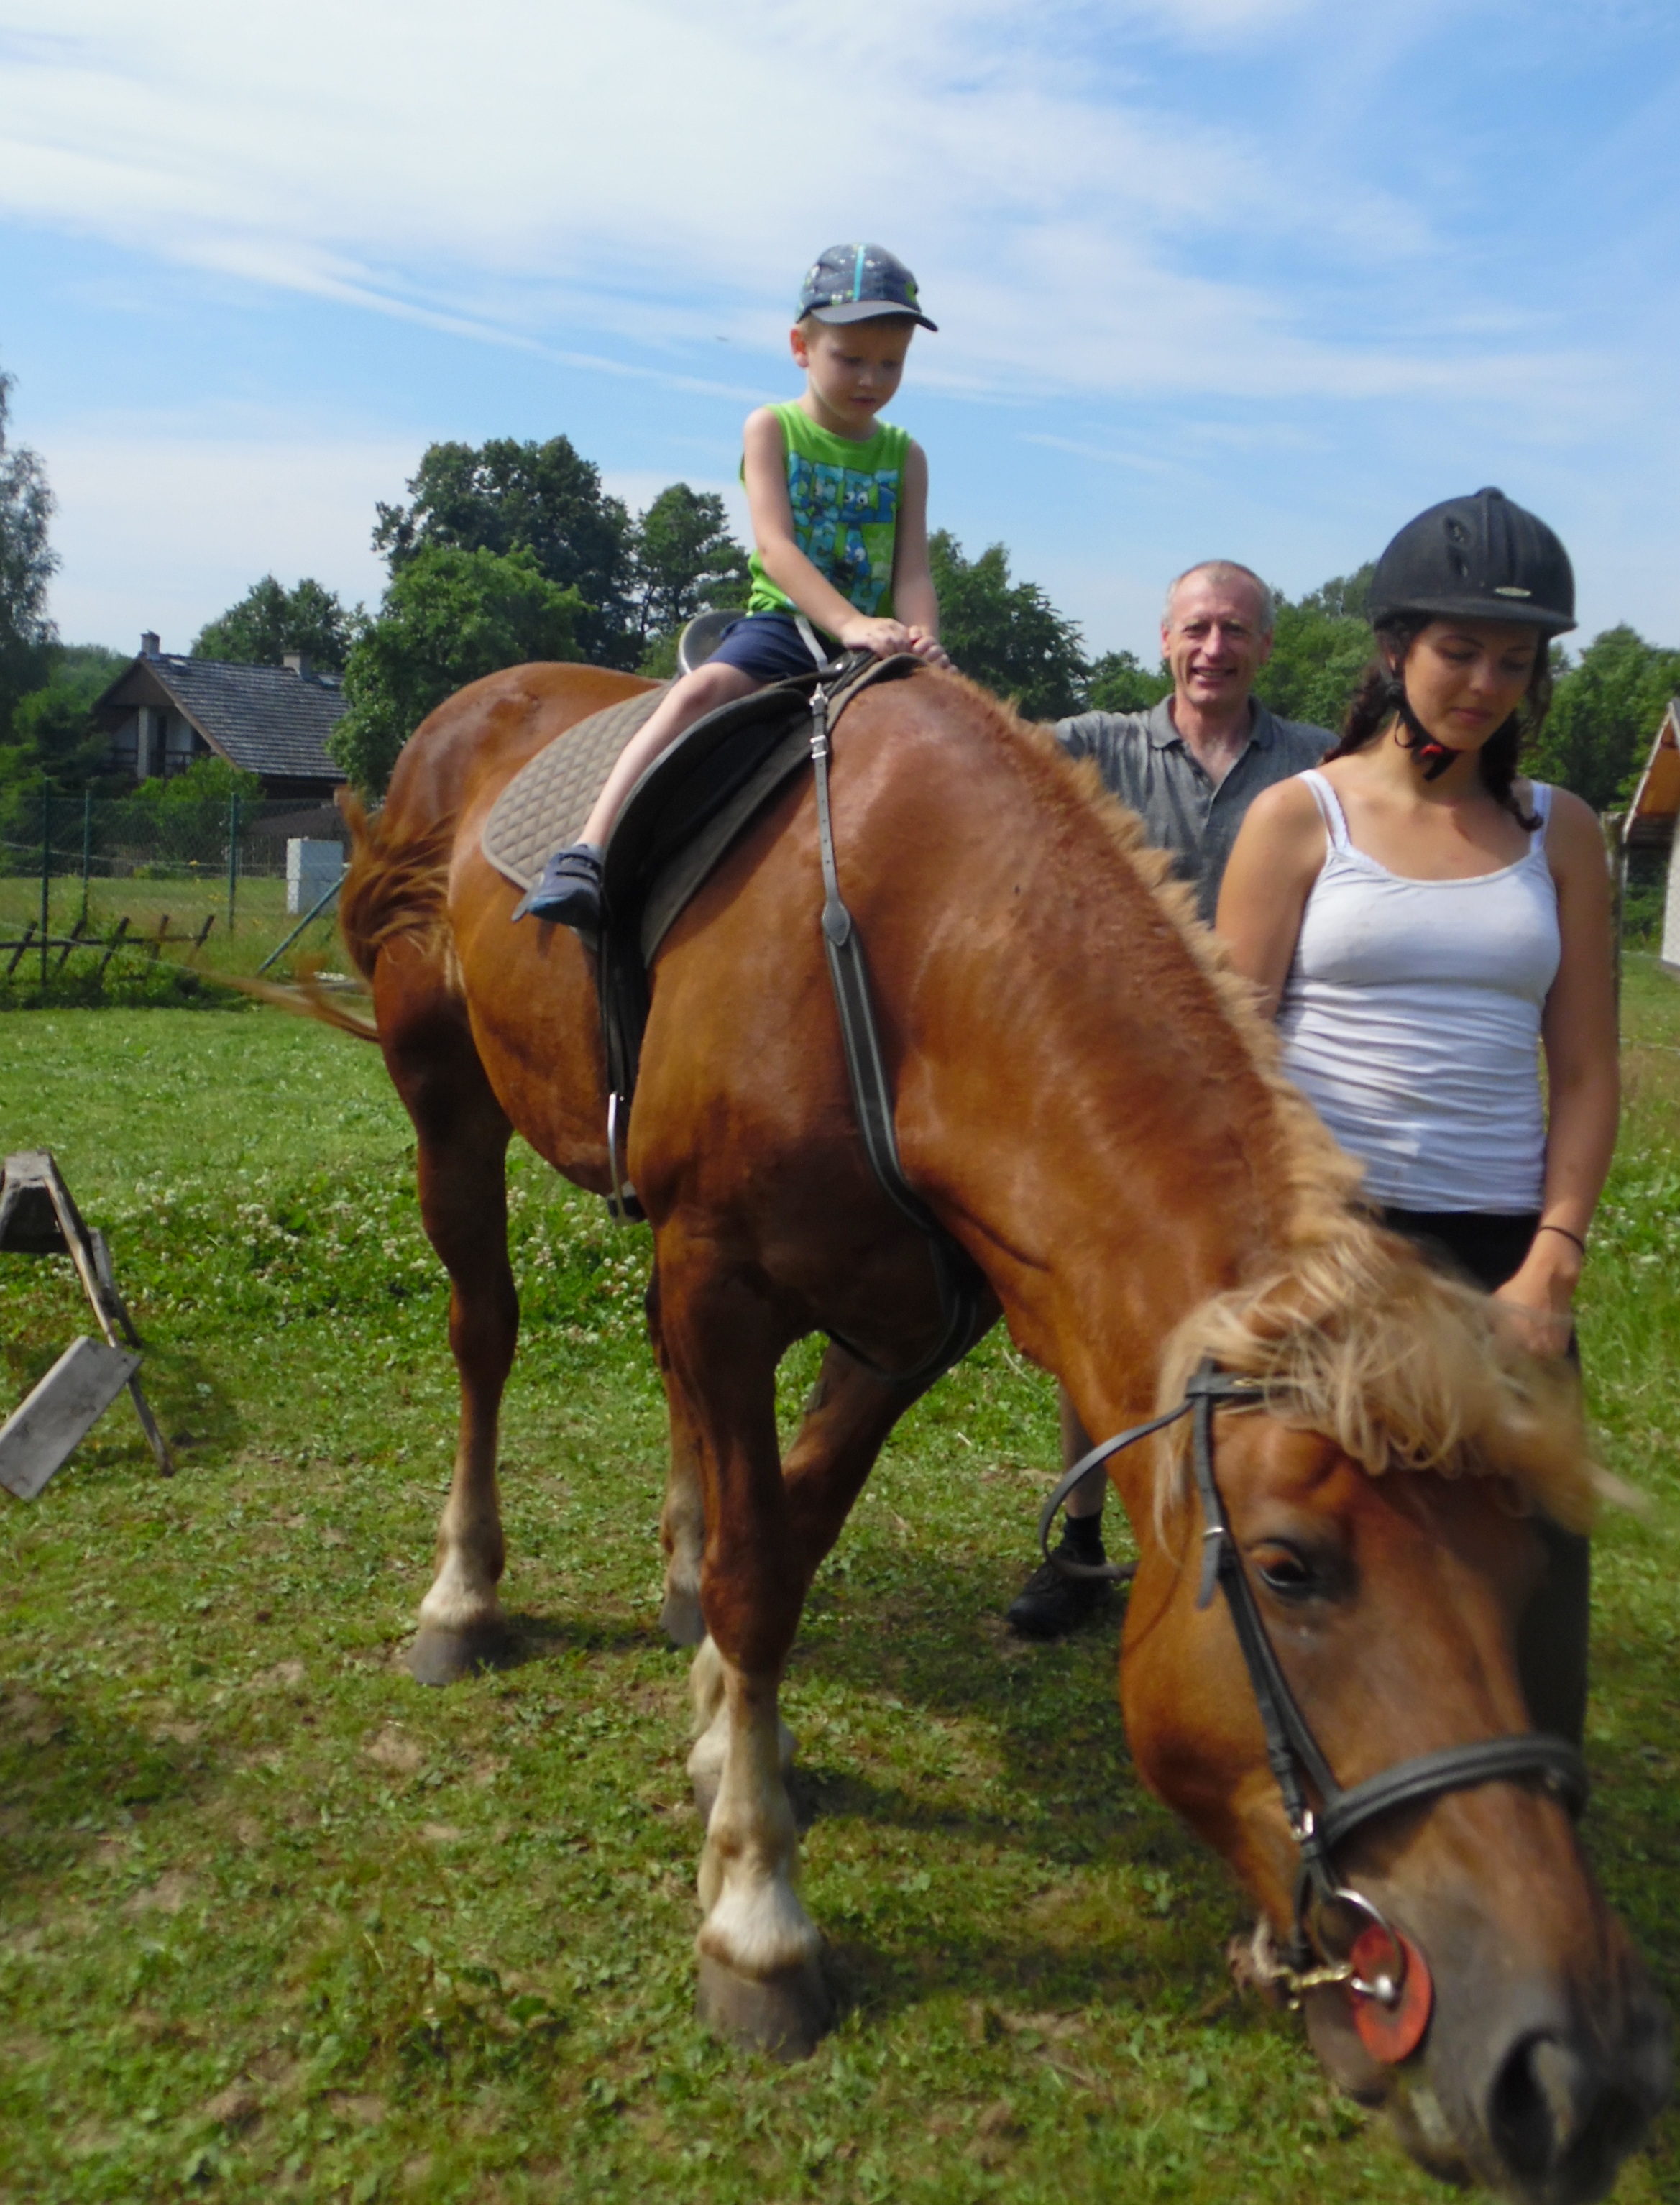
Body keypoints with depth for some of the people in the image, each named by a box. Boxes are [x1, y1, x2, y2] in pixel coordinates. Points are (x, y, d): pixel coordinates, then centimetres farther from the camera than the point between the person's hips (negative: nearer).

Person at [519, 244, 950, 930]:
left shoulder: (904, 456, 12)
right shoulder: (772, 429, 4)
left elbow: (913, 572, 2)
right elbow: (774, 546, -11)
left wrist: (921, 641, -22)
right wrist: (848, 623, -27)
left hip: (872, 642, 4)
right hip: (782, 623, -4)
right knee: (702, 688, -31)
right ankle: (585, 855, -38)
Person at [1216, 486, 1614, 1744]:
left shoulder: (1559, 835, 8)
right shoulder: (1302, 816, 1)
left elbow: (1585, 1073, 5)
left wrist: (1552, 1264, -5)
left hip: (1500, 1247, 2)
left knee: (1536, 1565, 2)